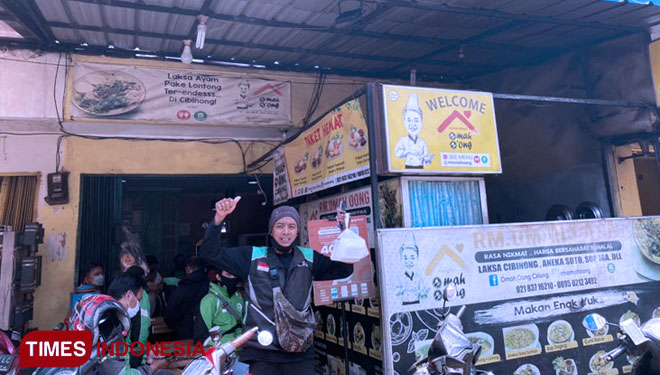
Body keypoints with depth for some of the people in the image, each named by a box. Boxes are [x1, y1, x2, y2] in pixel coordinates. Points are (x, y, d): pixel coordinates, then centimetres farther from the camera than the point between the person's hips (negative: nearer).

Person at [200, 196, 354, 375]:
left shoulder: (309, 258, 7)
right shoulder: (252, 256, 1)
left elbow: (344, 269, 7)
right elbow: (211, 253, -2)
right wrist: (219, 219, -17)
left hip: (301, 351, 2)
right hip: (262, 352, -1)